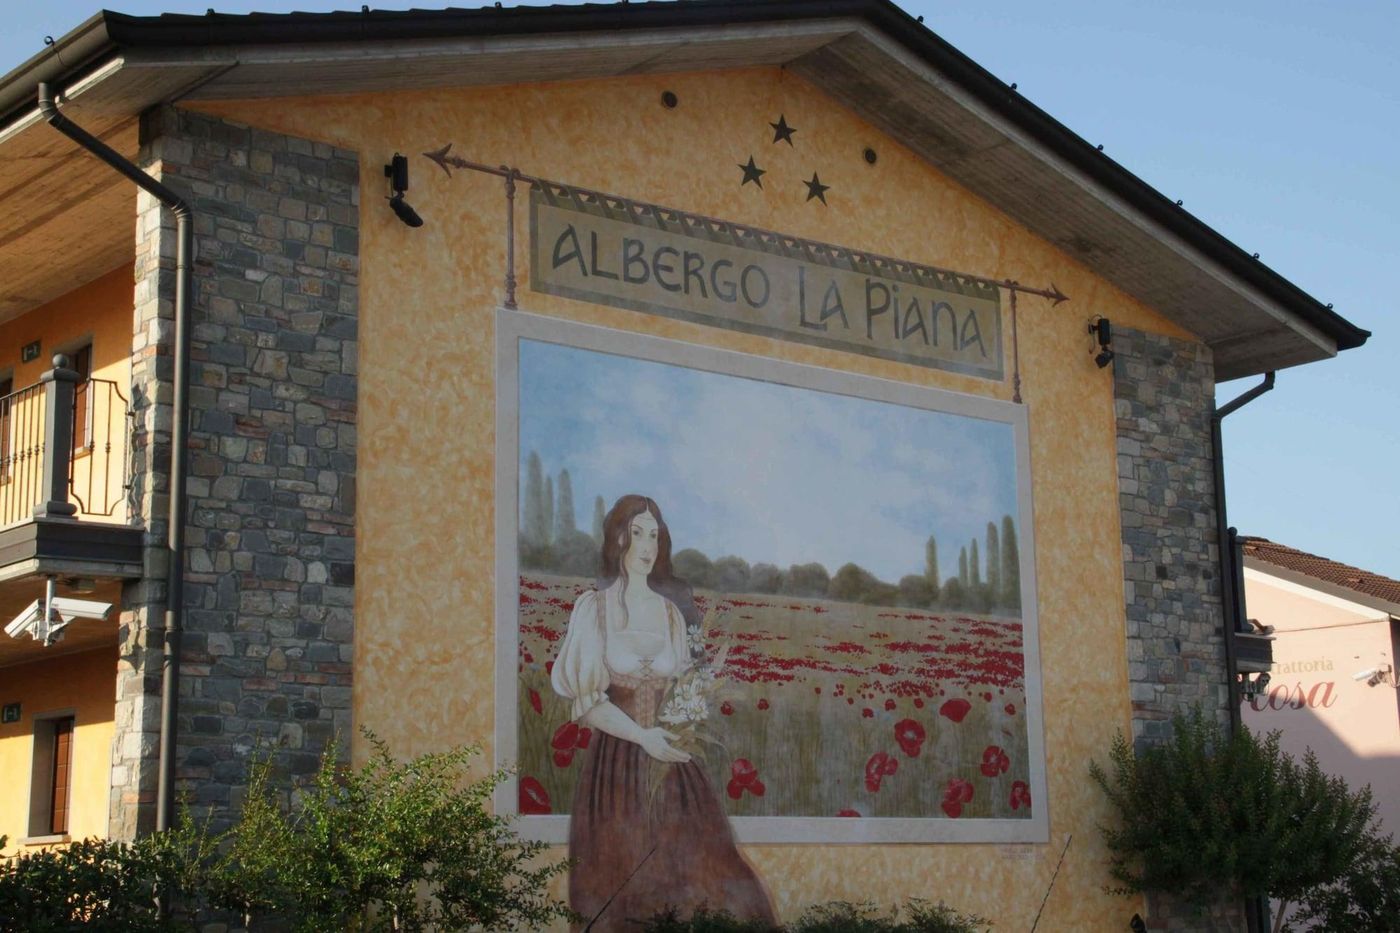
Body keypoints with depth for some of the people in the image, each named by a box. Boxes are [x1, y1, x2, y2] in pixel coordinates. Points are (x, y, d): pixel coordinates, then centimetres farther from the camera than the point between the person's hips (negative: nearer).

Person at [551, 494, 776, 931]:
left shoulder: (670, 610, 9)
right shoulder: (594, 607, -3)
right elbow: (587, 701, -8)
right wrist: (643, 736, -18)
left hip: (672, 760, 3)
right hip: (618, 760, -3)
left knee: (691, 874, 0)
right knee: (622, 884, 0)